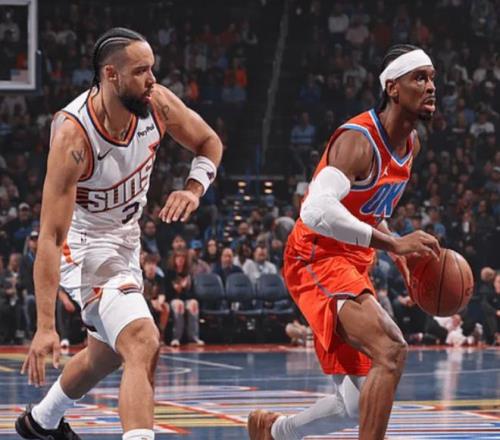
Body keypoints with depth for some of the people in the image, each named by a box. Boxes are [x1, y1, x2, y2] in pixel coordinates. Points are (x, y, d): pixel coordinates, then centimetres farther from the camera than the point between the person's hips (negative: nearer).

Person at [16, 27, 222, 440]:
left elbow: (209, 142, 4)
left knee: (108, 353, 27)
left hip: (126, 237, 8)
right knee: (143, 345, -27)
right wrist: (45, 326, -36)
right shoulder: (72, 135, -33)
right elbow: (50, 236, -33)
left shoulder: (157, 103, -17)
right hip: (84, 243, -8)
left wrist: (193, 190, -18)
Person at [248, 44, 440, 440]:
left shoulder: (411, 143, 9)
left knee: (358, 406, 10)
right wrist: (392, 243, -38)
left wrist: (400, 252, 10)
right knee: (391, 351, -31)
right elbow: (317, 211, -35)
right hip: (317, 260, -9)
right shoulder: (358, 140, -21)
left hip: (353, 266, 9)